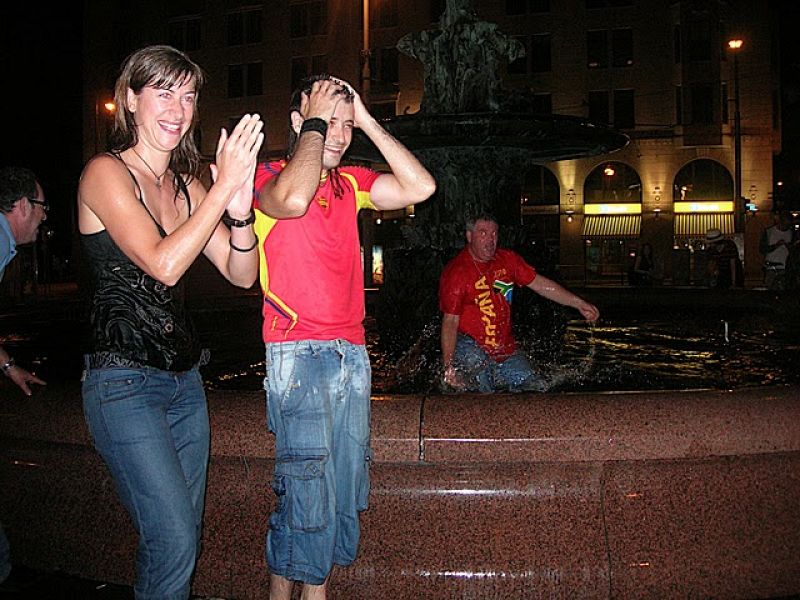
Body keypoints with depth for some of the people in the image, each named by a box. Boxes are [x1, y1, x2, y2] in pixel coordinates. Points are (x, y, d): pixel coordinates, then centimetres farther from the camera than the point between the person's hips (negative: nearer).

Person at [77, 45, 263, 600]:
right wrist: (223, 186, -22)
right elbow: (164, 264, -22)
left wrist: (239, 211, -14)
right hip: (124, 382, -7)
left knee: (183, 537, 14)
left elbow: (242, 274, 4)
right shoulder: (106, 173, -8)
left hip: (185, 378, 7)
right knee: (174, 542, -10)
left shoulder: (187, 186, 10)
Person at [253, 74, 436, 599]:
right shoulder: (269, 176, -1)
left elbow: (420, 187, 2)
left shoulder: (350, 183, 15)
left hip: (352, 352, 6)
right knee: (308, 494, -7)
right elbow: (293, 199, -26)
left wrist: (366, 119, 1)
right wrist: (315, 122, -12)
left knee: (345, 491, 10)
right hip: (298, 353, -6)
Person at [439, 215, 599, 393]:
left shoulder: (507, 259, 6)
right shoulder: (456, 271, -12)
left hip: (505, 348, 6)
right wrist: (449, 368, -20)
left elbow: (539, 283, 13)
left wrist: (579, 304, 9)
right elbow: (450, 322, -14)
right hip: (470, 346, -6)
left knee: (536, 388, 0)